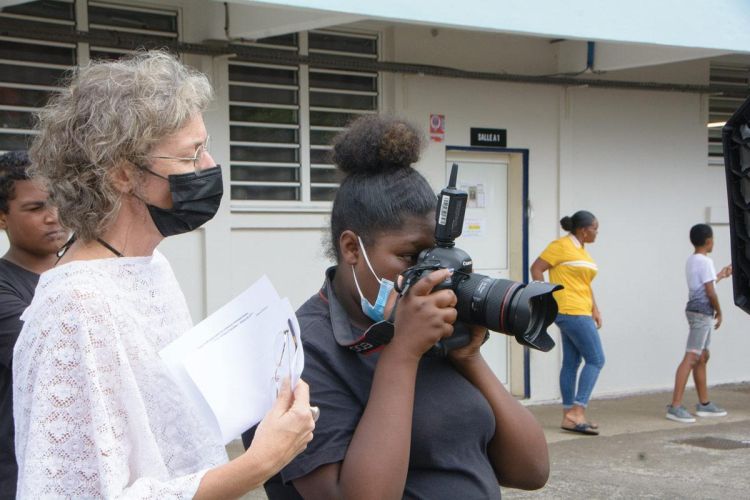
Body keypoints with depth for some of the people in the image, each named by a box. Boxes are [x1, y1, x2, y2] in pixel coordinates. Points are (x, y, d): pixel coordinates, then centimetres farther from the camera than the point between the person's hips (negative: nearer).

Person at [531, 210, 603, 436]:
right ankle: (577, 411, -10)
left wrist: (595, 309, 15)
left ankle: (569, 416, 13)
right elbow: (536, 268, -11)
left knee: (571, 362, 9)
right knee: (595, 359, -9)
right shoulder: (561, 246, -9)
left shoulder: (581, 250, 18)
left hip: (580, 312, 9)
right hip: (571, 311, -9)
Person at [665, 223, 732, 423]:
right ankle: (675, 406, -19)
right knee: (691, 358, -14)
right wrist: (719, 311, -2)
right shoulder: (705, 261, -13)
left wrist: (720, 276, 33)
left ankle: (704, 404, 24)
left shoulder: (691, 260, 15)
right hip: (702, 312, -10)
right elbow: (710, 292, -15)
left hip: (695, 310, 10)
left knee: (703, 357, 17)